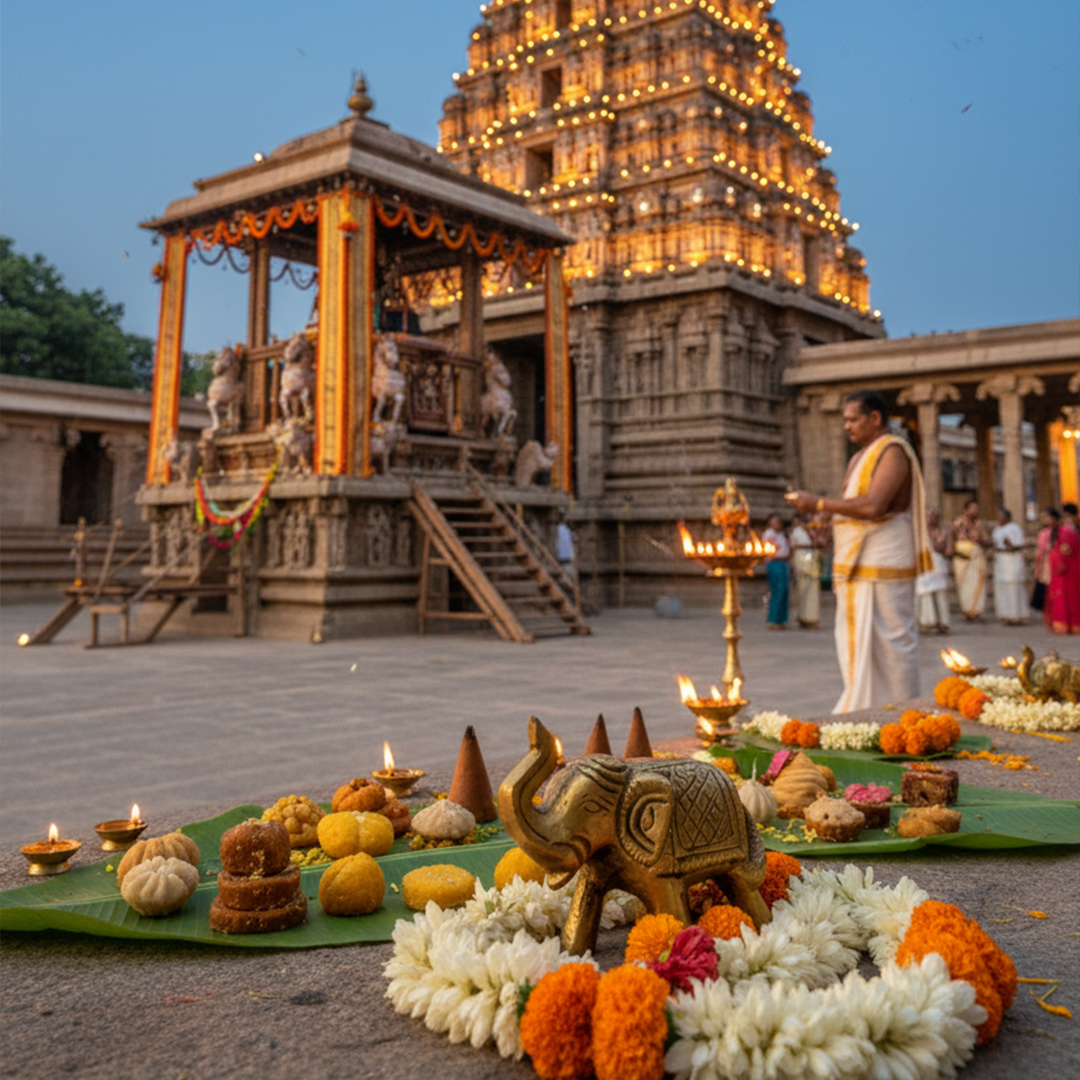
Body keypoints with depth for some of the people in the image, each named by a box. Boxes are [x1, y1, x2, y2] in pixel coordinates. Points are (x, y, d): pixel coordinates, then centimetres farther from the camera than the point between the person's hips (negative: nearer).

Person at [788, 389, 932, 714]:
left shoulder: (893, 452, -10)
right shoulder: (860, 458, 19)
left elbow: (872, 506, -23)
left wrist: (819, 503, -17)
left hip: (881, 567, -9)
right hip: (857, 566, 9)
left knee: (889, 643, -3)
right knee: (855, 644, 9)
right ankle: (860, 712, 16)